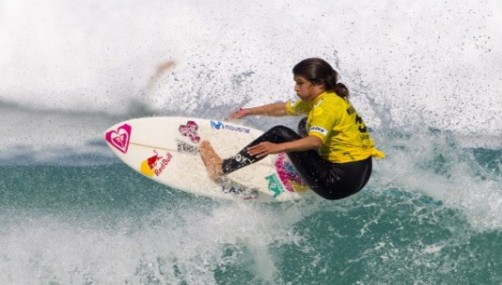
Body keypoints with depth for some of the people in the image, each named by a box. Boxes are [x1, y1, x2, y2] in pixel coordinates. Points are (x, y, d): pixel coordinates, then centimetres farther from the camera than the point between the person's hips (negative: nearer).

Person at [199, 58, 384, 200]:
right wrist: (249, 111, 26)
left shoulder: (327, 105, -17)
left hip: (342, 181, -10)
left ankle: (222, 168, -13)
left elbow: (315, 141, -34)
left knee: (280, 133, -12)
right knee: (305, 125, 29)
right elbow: (283, 108, 23)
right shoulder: (316, 100, 12)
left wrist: (278, 147, -43)